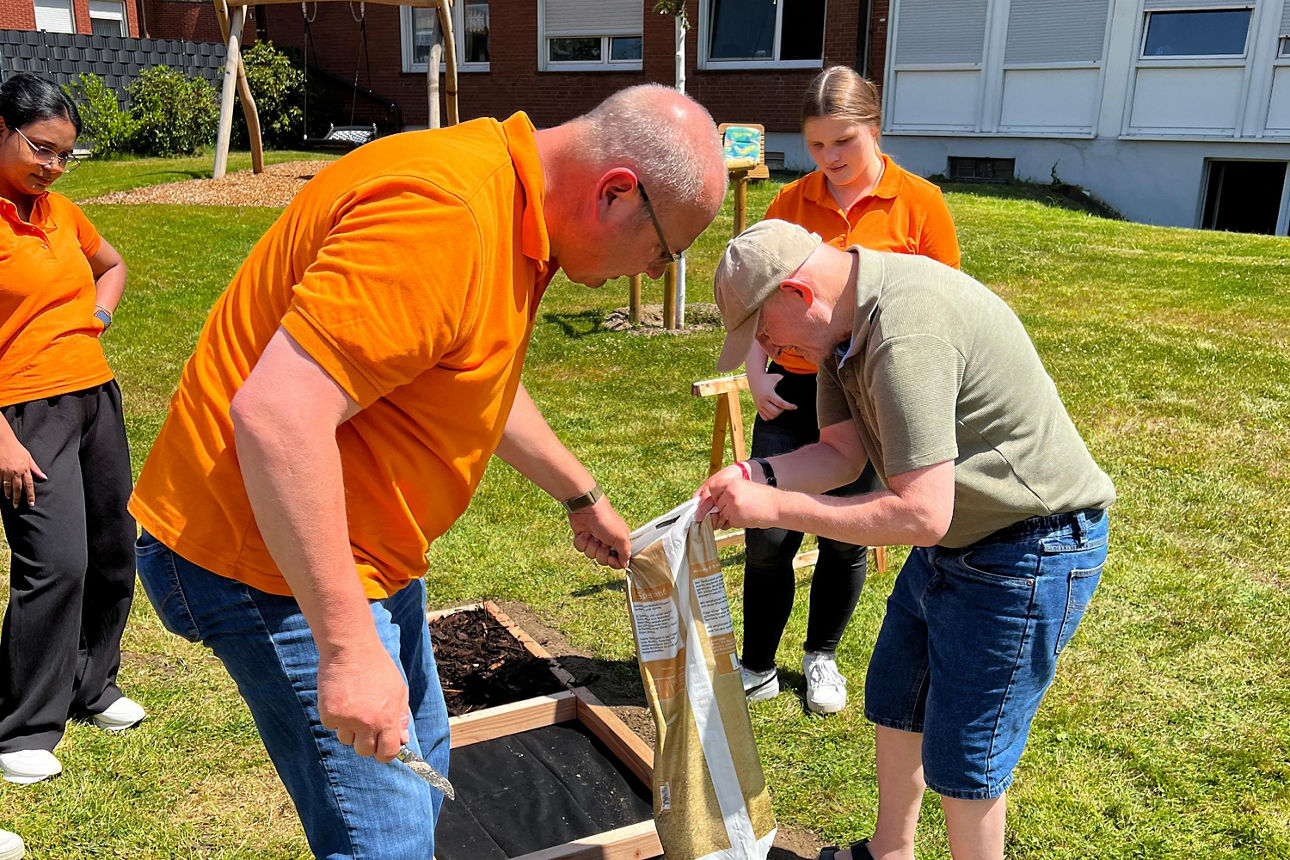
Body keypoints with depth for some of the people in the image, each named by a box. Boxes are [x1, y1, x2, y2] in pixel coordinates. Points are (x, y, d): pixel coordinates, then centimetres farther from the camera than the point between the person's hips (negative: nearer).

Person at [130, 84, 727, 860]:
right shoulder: (443, 215, -28)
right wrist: (348, 650, -31)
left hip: (364, 552, 10)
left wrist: (582, 496, 28)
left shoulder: (510, 214, 6)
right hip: (272, 559, -10)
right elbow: (276, 413, -35)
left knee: (420, 776, 22)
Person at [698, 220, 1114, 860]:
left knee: (963, 758, 3)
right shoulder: (846, 320, 0)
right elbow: (841, 452, 3)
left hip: (1030, 551, -10)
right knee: (892, 704, 21)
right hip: (953, 539, 10)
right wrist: (757, 476, -15)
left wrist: (776, 507, -27)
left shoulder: (904, 336, -32)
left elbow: (922, 515, -34)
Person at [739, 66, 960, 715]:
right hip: (793, 391, 2)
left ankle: (822, 657, 35)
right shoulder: (791, 202, 4)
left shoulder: (918, 203, -4)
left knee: (846, 538, 10)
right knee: (767, 535, 0)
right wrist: (755, 373, -5)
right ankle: (758, 669, 21)